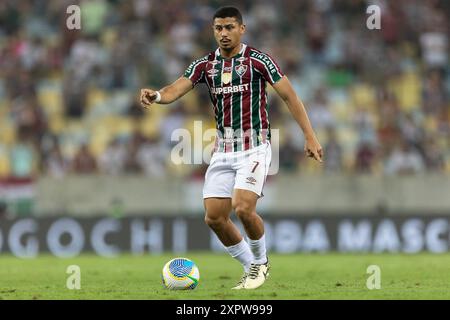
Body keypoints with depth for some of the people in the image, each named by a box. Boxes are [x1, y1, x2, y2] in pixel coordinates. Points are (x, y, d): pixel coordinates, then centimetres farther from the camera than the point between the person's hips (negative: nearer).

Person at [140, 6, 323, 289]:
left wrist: (310, 136, -11)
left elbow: (290, 96, -5)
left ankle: (261, 262, 7)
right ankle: (251, 267, 17)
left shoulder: (257, 60, -7)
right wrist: (157, 95, -31)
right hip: (223, 150, 5)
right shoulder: (204, 65, 6)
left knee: (243, 208, -21)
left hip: (254, 147, -5)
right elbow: (177, 89, -7)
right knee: (214, 217, -2)